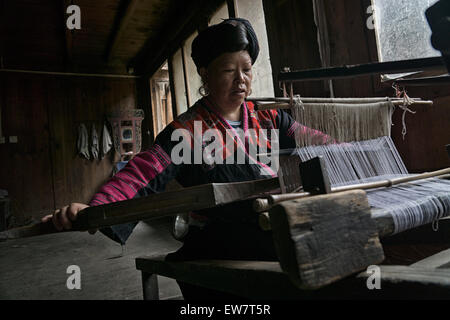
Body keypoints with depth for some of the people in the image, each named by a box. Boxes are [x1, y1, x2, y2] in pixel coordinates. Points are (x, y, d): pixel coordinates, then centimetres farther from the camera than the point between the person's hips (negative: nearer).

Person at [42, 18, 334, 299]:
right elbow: (141, 175, -15)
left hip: (274, 231, 5)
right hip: (219, 245, -4)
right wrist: (96, 209, -30)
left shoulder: (267, 120, 12)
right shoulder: (188, 130, -4)